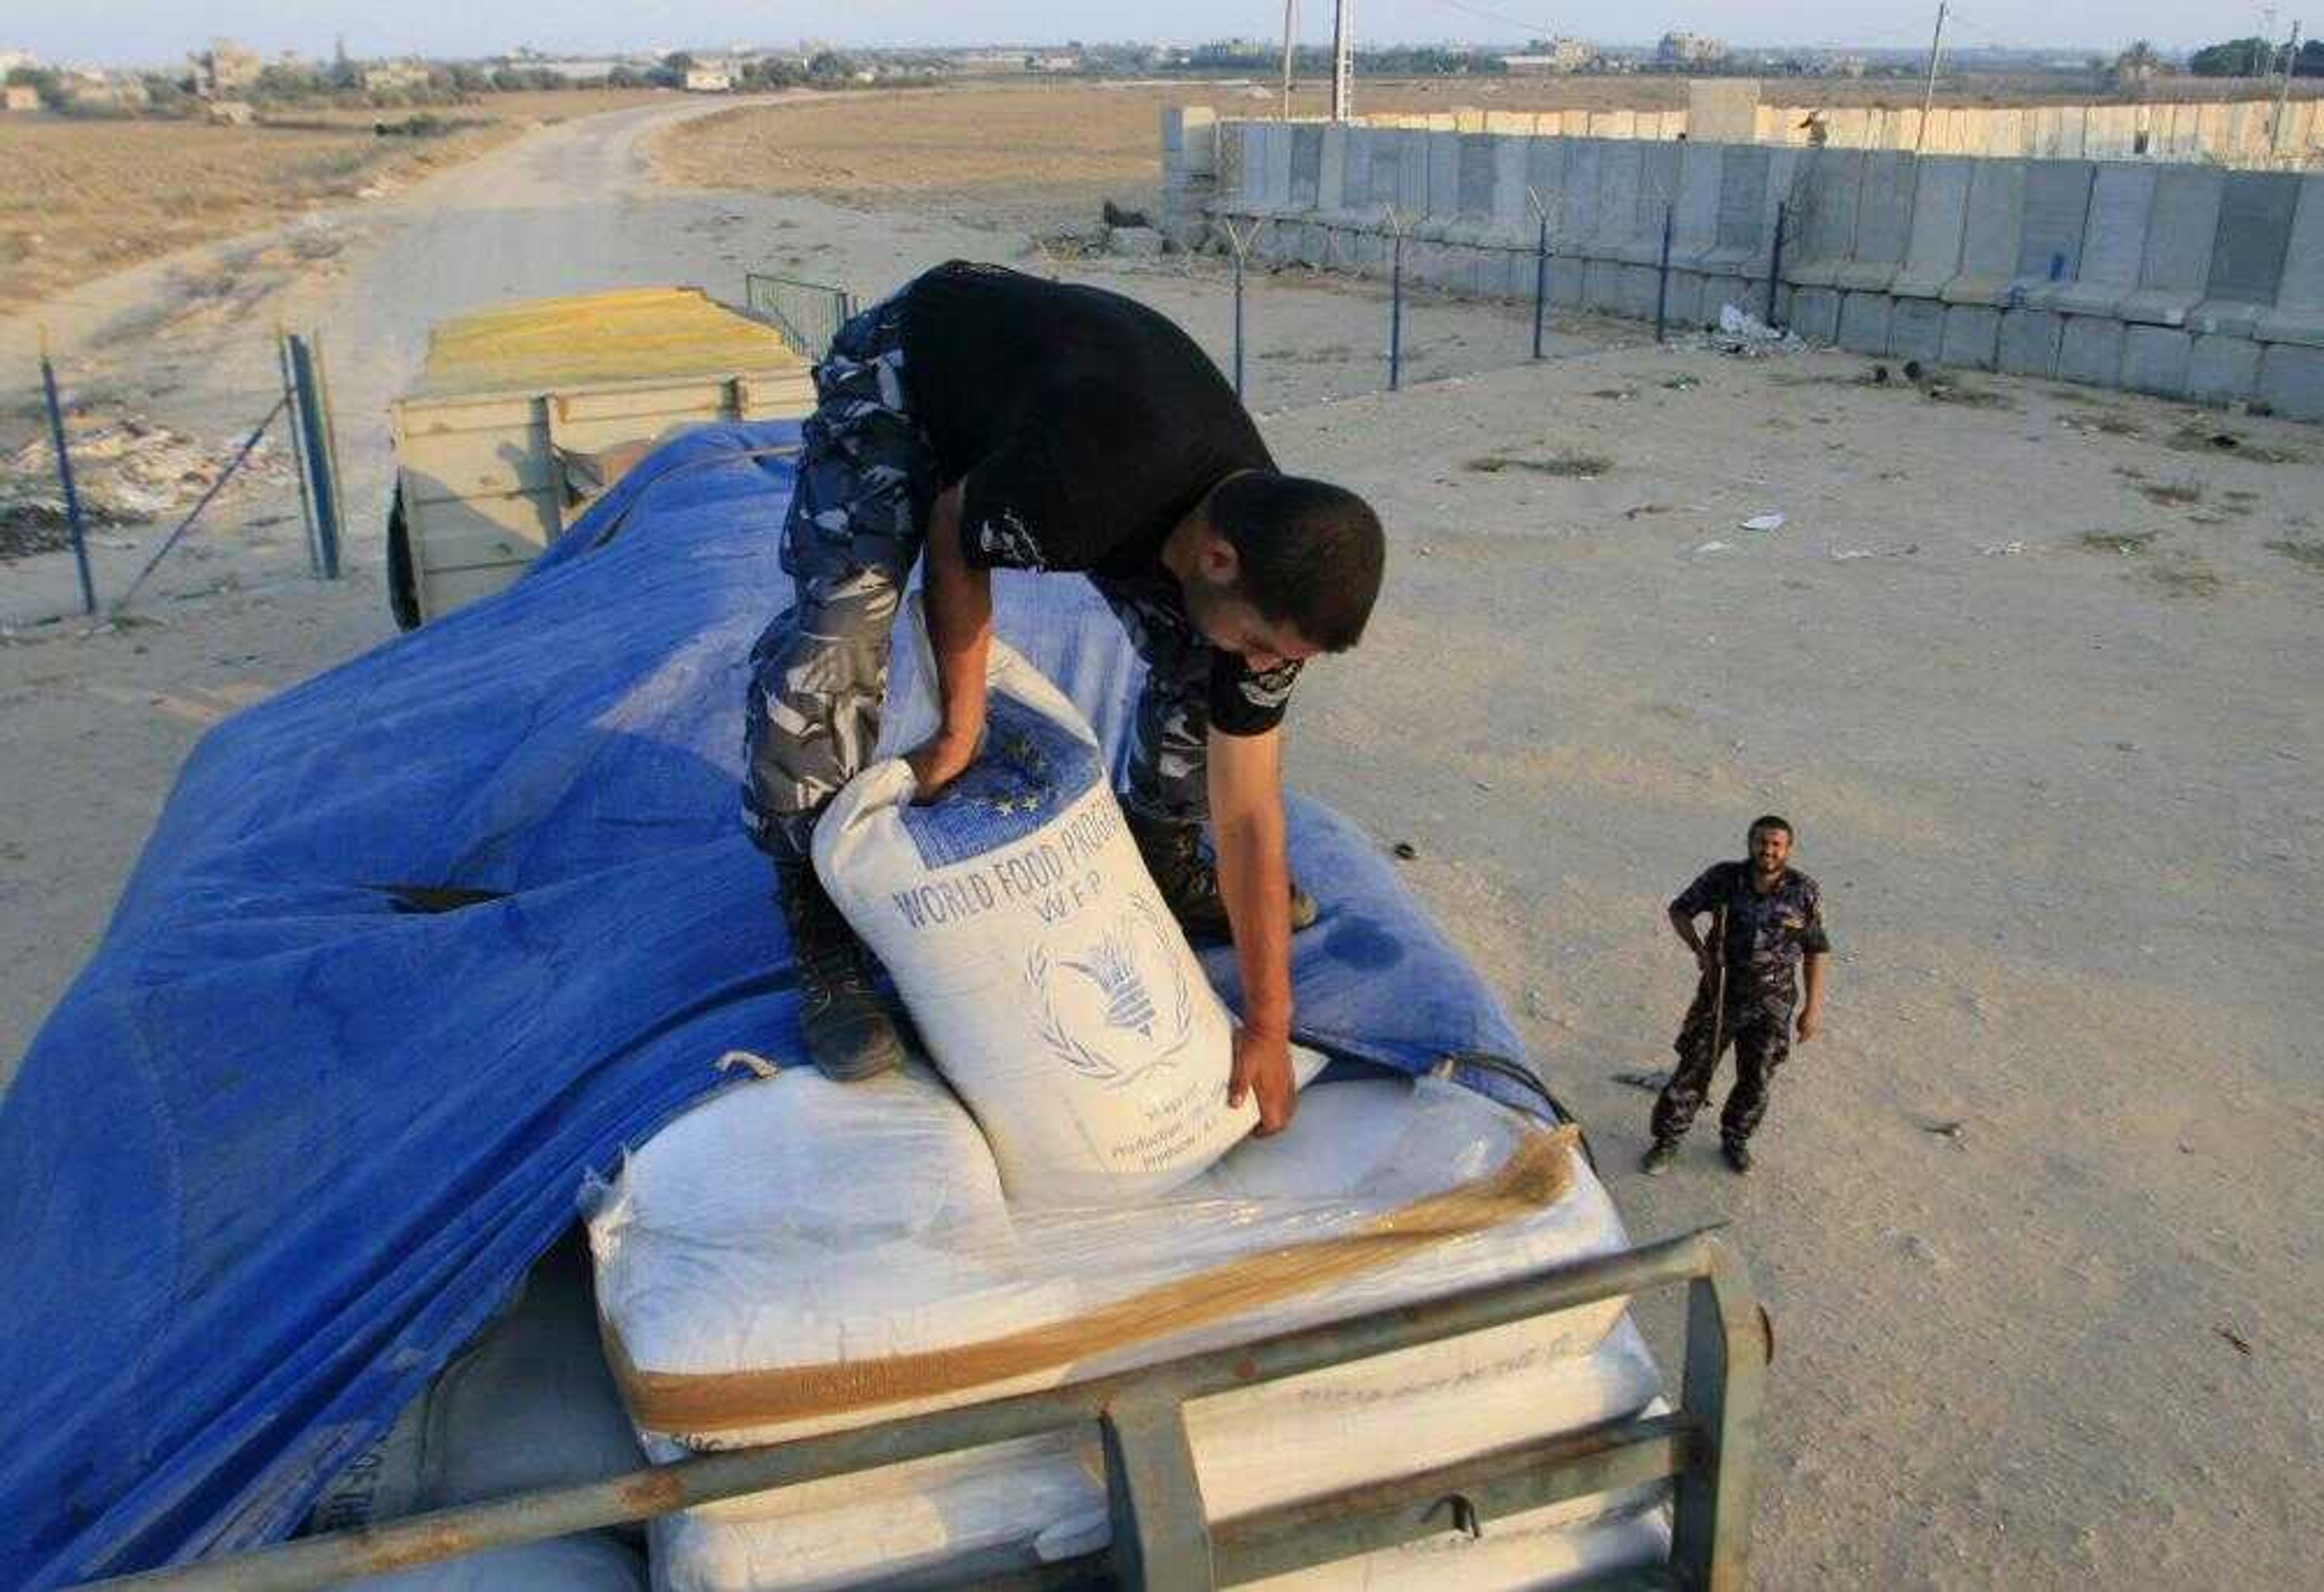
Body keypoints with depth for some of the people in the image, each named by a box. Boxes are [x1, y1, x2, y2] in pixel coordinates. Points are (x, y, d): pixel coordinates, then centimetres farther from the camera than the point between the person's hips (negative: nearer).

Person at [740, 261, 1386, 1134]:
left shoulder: (1269, 568, -22)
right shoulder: (1088, 478, -45)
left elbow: (1248, 814, -16)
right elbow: (954, 534, -20)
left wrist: (1267, 1029, -12)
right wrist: (961, 724, -17)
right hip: (899, 370, -5)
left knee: (1196, 658, -5)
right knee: (833, 641, -28)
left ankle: (1162, 864, 21)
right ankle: (823, 946, -10)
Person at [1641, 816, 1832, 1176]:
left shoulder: (1805, 892, -11)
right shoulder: (1723, 878, -11)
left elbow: (1816, 950, -2)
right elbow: (1680, 911, 2)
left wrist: (1813, 1007, -3)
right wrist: (1700, 951, -14)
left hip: (1771, 1003, 0)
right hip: (1720, 993, 0)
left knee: (1756, 1080, 10)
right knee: (1693, 1070, 5)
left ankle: (1735, 1140, 35)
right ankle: (1667, 1142, 22)